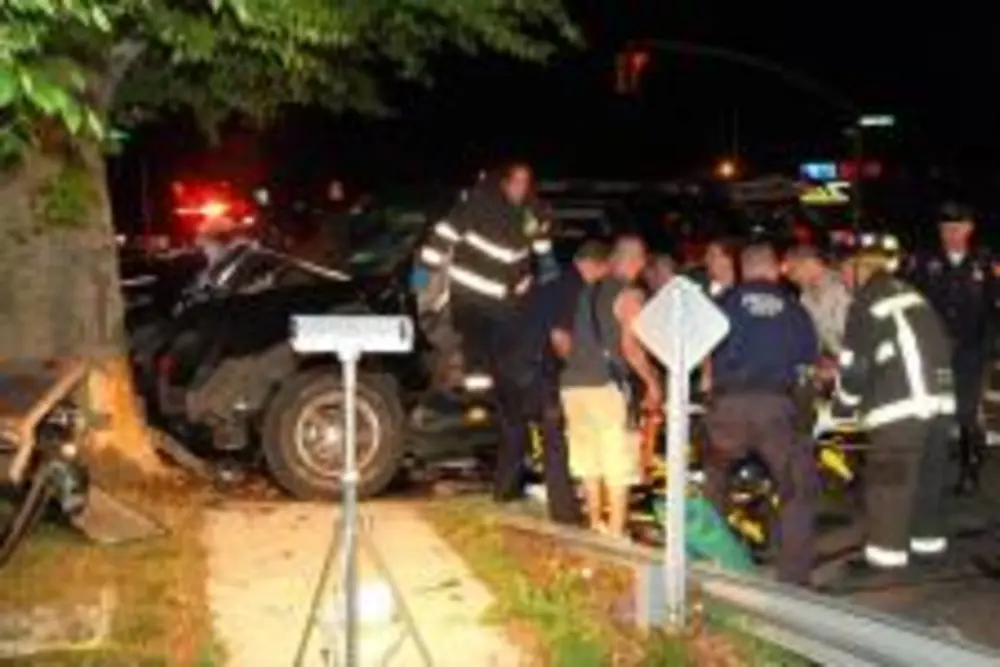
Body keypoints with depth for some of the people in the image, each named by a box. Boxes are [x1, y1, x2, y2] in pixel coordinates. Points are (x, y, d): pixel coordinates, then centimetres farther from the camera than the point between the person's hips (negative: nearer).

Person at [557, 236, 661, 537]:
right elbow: (630, 346, -14)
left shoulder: (588, 292, 16)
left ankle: (596, 526, 23)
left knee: (589, 462, 15)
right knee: (618, 465, -1)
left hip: (573, 383, 7)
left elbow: (559, 334, 17)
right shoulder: (630, 295, -5)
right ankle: (616, 533, -1)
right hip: (606, 385, -7)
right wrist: (653, 382, -5)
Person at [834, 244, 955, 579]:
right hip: (940, 395, 8)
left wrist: (842, 406, 11)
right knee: (929, 473, 17)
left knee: (887, 477, -4)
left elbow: (854, 364, -3)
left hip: (902, 402, -8)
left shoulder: (865, 304, -2)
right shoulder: (911, 294, 20)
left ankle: (887, 552, -3)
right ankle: (928, 539, 26)